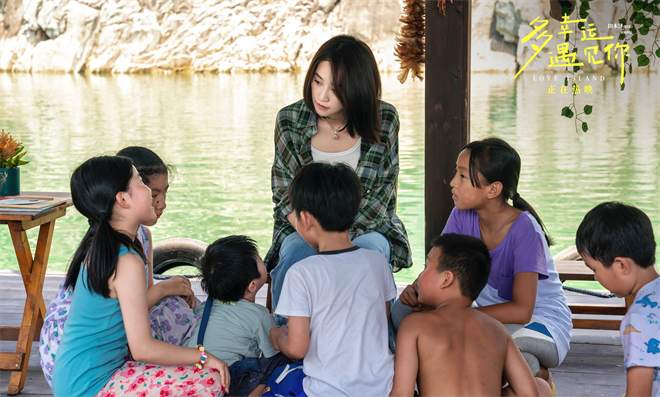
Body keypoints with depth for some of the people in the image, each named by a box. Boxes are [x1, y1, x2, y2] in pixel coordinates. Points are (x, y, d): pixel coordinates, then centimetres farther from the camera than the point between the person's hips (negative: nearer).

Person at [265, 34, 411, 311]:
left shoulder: (385, 120, -8)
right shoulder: (290, 121, -6)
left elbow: (380, 195, -6)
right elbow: (284, 195, -1)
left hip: (366, 227, 0)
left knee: (370, 248, -33)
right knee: (296, 251, -32)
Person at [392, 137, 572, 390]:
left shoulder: (524, 230, -23)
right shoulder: (463, 217, -6)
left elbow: (521, 310, -31)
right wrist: (416, 289, -26)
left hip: (543, 326, -5)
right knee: (404, 310, -15)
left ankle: (537, 374, -6)